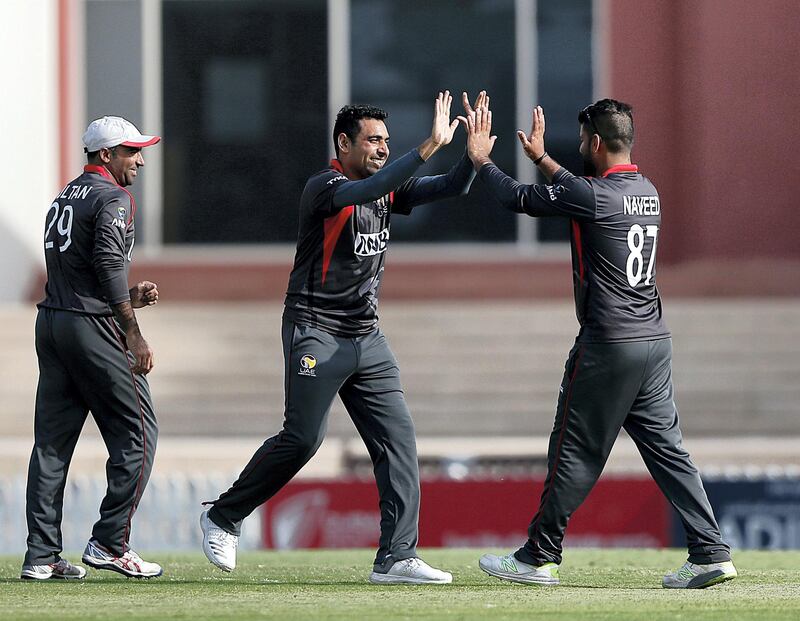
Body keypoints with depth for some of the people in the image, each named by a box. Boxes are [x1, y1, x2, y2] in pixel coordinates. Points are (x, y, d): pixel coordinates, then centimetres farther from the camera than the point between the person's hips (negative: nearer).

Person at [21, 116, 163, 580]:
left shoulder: (65, 198, 20)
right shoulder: (113, 198, -8)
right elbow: (108, 263, -20)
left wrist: (129, 298, 19)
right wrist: (133, 333, -22)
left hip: (50, 323, 9)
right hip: (93, 327, -9)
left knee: (53, 440, 7)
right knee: (137, 434, -1)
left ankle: (42, 555, 5)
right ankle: (110, 543, -5)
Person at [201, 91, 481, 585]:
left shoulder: (388, 190, 10)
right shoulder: (324, 187, -13)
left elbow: (452, 187, 4)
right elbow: (365, 191, -34)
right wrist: (431, 146, -38)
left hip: (367, 339, 7)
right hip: (315, 334, -7)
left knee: (398, 438, -4)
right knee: (303, 438, -11)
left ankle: (396, 557, -8)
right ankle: (223, 518, 10)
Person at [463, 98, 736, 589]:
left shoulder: (594, 196, -13)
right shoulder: (648, 192, 11)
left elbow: (519, 199, -6)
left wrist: (481, 159, 10)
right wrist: (542, 158, 37)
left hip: (608, 345, -7)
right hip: (656, 341, 7)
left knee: (576, 452, 1)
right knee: (666, 447, 7)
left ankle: (540, 558, 9)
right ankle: (711, 553, -1)